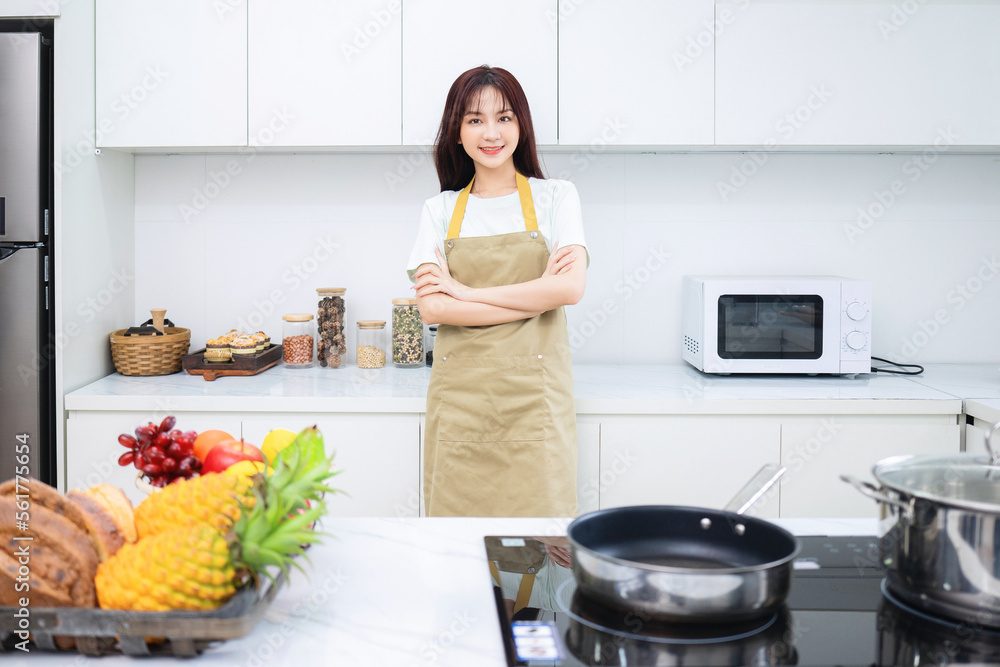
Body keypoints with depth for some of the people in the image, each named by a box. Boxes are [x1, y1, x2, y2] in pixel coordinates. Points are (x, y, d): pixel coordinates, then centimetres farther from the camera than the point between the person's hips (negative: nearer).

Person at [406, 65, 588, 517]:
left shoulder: (555, 197, 6)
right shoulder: (440, 210, 9)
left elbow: (570, 288, -9)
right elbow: (432, 308, -4)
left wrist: (466, 291, -7)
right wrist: (535, 296, -8)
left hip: (533, 395, -1)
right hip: (460, 394, 1)